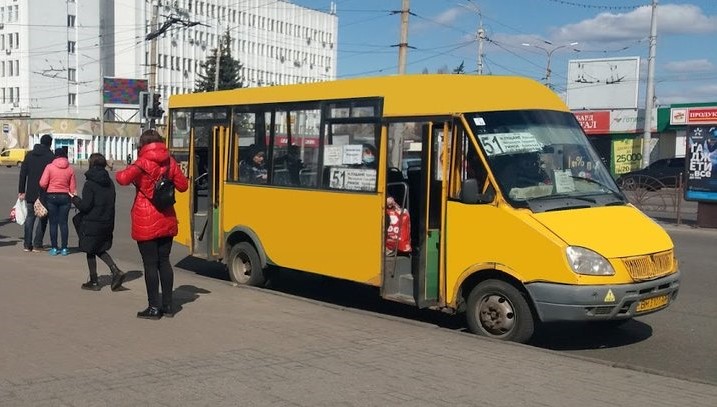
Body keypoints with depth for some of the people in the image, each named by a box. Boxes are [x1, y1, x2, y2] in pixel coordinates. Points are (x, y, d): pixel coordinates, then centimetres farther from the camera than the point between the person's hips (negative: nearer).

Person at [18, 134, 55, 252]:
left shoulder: (29, 156, 8)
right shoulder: (51, 157, -7)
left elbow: (23, 174, 8)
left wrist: (21, 191, 11)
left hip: (30, 193, 4)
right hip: (45, 193, -4)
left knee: (30, 217, 13)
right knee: (42, 218, 4)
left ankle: (27, 244, 12)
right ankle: (37, 245, 2)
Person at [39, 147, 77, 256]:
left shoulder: (49, 167, -5)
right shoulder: (70, 169, 1)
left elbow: (42, 183, -10)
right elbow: (73, 187, 2)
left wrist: (47, 189, 11)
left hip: (51, 197, -1)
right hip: (65, 197, 1)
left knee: (53, 223, 5)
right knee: (63, 223, 5)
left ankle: (54, 248, 7)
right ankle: (64, 248, 6)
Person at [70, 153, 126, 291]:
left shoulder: (89, 184, -15)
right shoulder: (109, 182, 5)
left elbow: (85, 206, -17)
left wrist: (74, 198, -1)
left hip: (92, 224, -6)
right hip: (107, 223, 6)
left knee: (90, 252, 8)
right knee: (100, 250, 19)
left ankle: (94, 282, 16)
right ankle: (116, 271, 1)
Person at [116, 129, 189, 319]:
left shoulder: (143, 163, -11)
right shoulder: (170, 162, 5)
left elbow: (123, 178, -23)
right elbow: (183, 185, 10)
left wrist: (119, 173, -1)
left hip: (146, 222, -5)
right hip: (166, 221, 5)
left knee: (150, 264, 0)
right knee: (164, 261, 12)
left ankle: (154, 307, 3)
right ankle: (168, 305, 16)